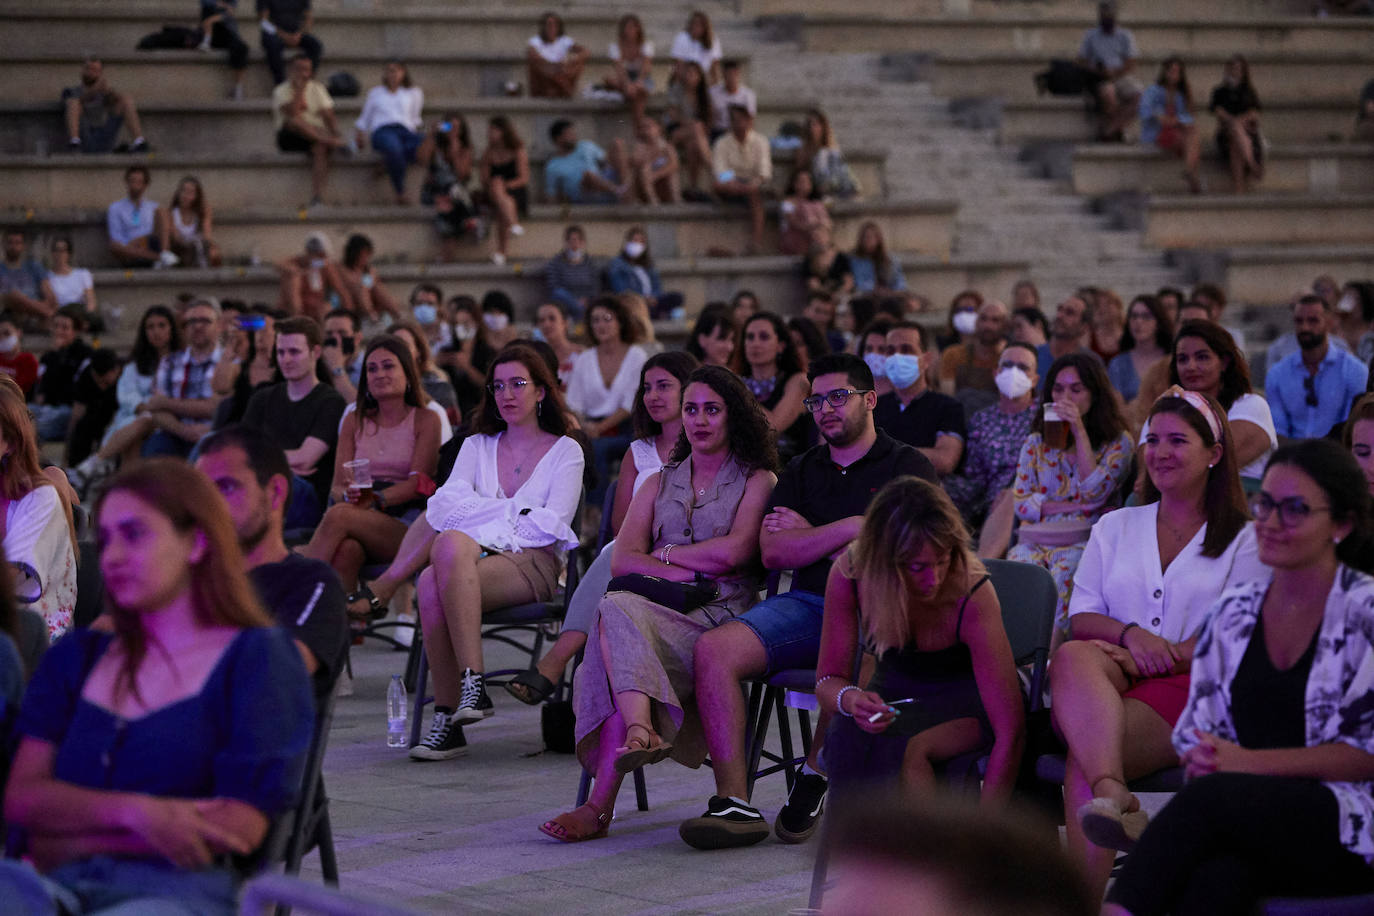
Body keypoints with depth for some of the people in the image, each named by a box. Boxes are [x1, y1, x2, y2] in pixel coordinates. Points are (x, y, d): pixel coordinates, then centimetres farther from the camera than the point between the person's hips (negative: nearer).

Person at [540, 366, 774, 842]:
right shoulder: (658, 483, 26)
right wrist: (692, 574, -5)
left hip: (721, 615, -4)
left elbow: (735, 552, -5)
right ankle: (640, 730, -59)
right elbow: (622, 559, 10)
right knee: (618, 607, -35)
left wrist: (665, 553, 6)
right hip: (659, 609, 4)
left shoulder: (757, 480, 13)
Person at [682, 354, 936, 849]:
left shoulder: (907, 466, 9)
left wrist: (808, 535, 4)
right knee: (713, 649, -23)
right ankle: (733, 804, -27)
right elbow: (773, 552, 8)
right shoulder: (801, 470, 23)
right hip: (805, 604, 5)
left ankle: (816, 773, -17)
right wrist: (851, 527, -1)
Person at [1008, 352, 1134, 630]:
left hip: (1085, 540, -3)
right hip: (1035, 539, 3)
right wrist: (1076, 506, -3)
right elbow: (1021, 503, 9)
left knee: (1066, 570, -36)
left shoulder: (1118, 443, 8)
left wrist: (1080, 432, -6)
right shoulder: (1035, 444, 17)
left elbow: (1093, 494, -6)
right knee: (1019, 564, -32)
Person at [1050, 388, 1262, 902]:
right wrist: (1130, 634, -7)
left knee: (1082, 755, -34)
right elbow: (1081, 618, 16)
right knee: (1073, 657, -38)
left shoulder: (1244, 541, 15)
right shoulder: (1115, 527, 27)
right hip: (1104, 686, 3)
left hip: (1188, 690, -3)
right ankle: (1111, 794, -59)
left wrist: (1157, 657, -12)